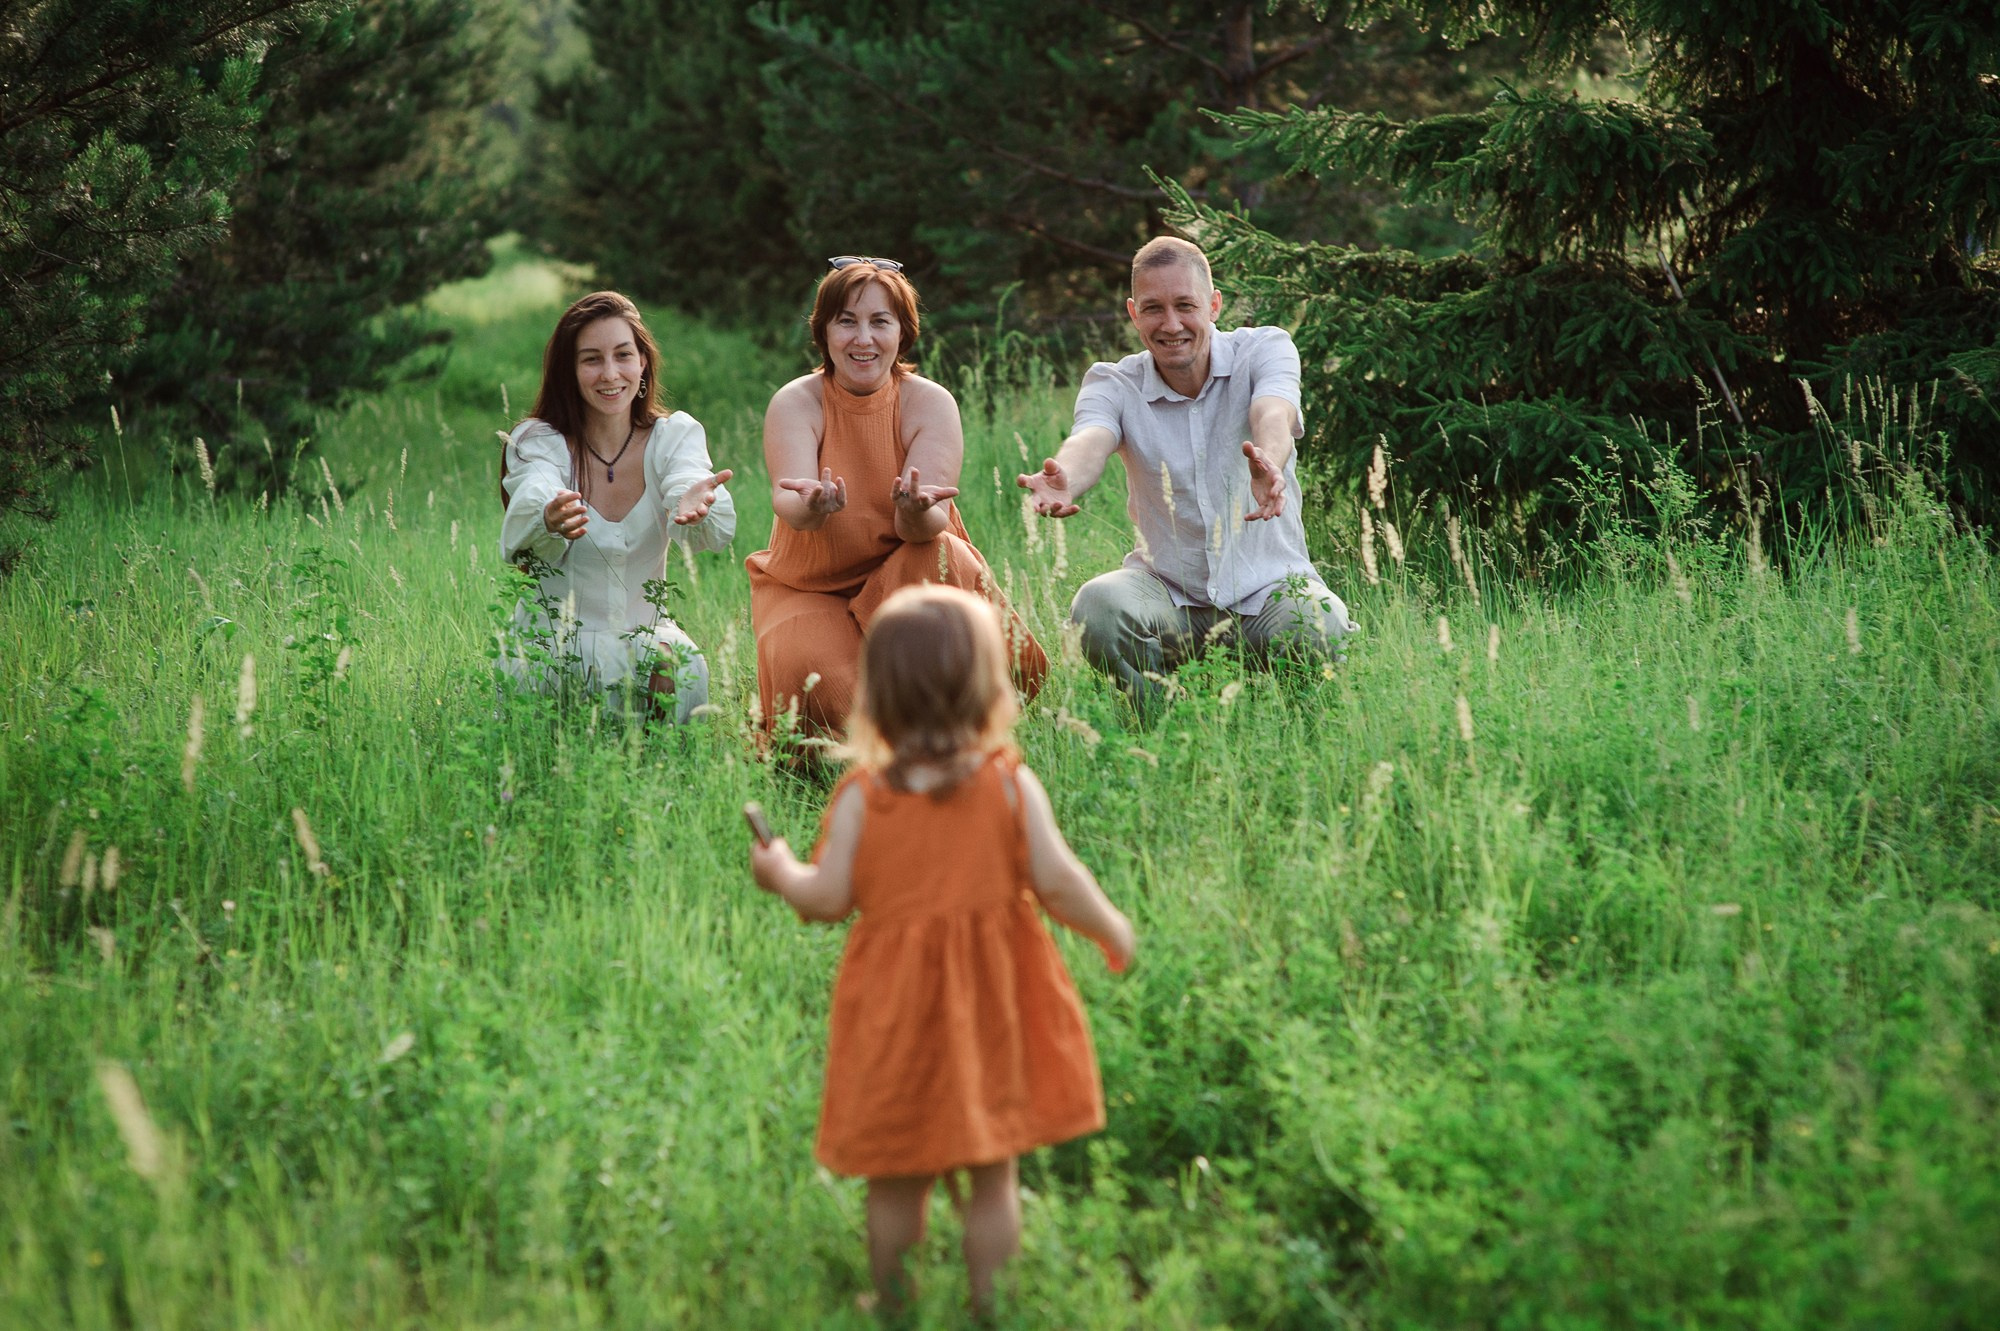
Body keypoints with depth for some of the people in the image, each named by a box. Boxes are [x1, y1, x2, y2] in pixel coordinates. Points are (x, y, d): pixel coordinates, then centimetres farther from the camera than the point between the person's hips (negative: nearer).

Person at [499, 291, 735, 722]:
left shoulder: (675, 435, -2)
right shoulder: (536, 441, -6)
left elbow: (716, 532, -23)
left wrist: (698, 504, -49)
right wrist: (550, 518, -57)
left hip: (644, 636, 2)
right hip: (550, 641, -2)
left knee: (682, 670, -30)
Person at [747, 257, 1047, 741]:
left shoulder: (930, 403, -9)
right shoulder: (795, 403, -10)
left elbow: (932, 521, -22)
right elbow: (789, 503, -28)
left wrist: (916, 512, -48)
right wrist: (812, 508, -53)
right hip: (811, 588, -1)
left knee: (941, 557, -32)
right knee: (816, 686, -30)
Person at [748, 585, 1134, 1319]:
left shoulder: (860, 797, -8)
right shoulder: (1012, 785, -10)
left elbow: (828, 897, -7)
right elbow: (1057, 881, -11)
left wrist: (781, 872, 14)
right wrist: (1111, 929, 7)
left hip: (897, 1011, 0)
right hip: (992, 1009, 0)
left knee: (895, 1181, 14)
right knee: (995, 1175, 12)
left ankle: (891, 1298, 23)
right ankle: (988, 1300, 15)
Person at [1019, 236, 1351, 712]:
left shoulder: (1264, 349, -5)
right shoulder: (1112, 384, -3)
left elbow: (1272, 415, -28)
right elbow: (1091, 441, -26)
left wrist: (1268, 463, -54)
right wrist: (1062, 480, -53)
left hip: (1266, 584, 0)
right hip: (1169, 591, 0)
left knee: (1318, 626, -33)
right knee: (1098, 605, -32)